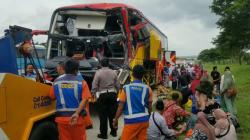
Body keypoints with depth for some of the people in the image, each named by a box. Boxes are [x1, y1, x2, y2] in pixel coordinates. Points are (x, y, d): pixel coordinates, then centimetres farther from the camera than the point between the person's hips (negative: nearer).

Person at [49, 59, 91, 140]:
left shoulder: (57, 82, 3)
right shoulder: (81, 83, -4)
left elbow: (52, 97, 11)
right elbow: (85, 99, -15)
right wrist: (77, 113, -22)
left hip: (61, 118, 2)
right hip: (77, 118, -2)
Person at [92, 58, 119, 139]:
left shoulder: (98, 73, -9)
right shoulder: (113, 72, 3)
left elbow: (94, 86, -9)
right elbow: (117, 85, 7)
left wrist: (94, 94, 5)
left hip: (102, 95, -4)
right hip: (112, 94, 4)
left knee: (103, 115, 4)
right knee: (112, 114, 13)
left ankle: (103, 134, 10)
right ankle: (113, 132, 25)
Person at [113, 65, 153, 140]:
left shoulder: (126, 88, -6)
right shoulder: (147, 89, 0)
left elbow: (121, 107, -5)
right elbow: (150, 107, 4)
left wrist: (115, 119, 7)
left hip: (131, 120, -3)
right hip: (144, 120, 3)